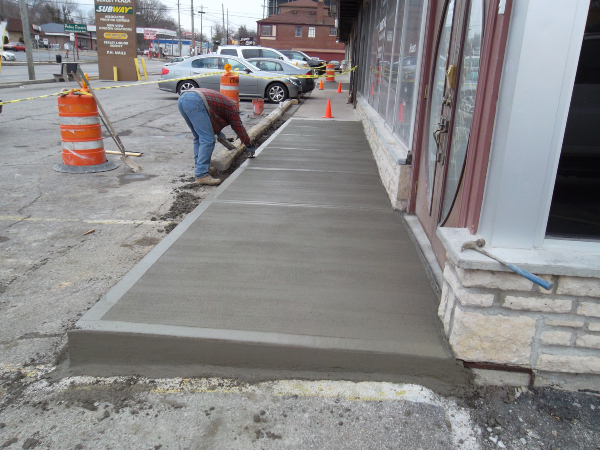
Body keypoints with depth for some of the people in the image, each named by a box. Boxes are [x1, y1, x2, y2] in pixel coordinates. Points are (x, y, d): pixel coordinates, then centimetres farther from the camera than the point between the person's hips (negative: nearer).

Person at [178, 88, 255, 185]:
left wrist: (217, 132, 43)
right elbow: (239, 127, 23)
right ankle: (201, 175, -15)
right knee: (207, 140, -9)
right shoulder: (231, 107, 17)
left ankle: (199, 168, 21)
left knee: (198, 138, 20)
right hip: (194, 101, -9)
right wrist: (249, 145, 35)